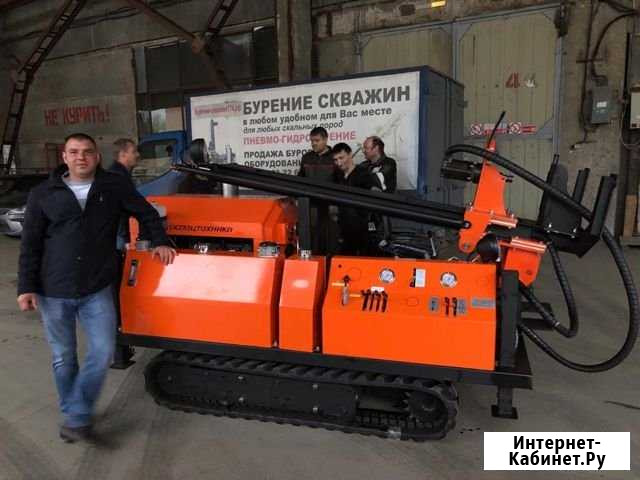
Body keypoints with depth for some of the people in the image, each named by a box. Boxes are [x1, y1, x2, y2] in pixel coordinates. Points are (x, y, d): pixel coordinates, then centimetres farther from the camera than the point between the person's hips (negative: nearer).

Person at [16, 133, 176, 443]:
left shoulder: (114, 186, 1)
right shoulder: (43, 194, 1)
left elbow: (146, 213, 14)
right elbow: (30, 245, 2)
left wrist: (160, 242, 4)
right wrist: (26, 287, -3)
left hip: (96, 291, 0)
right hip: (53, 292, 0)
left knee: (103, 352, -5)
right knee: (63, 359, 11)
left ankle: (76, 418, 11)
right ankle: (72, 414, 30)